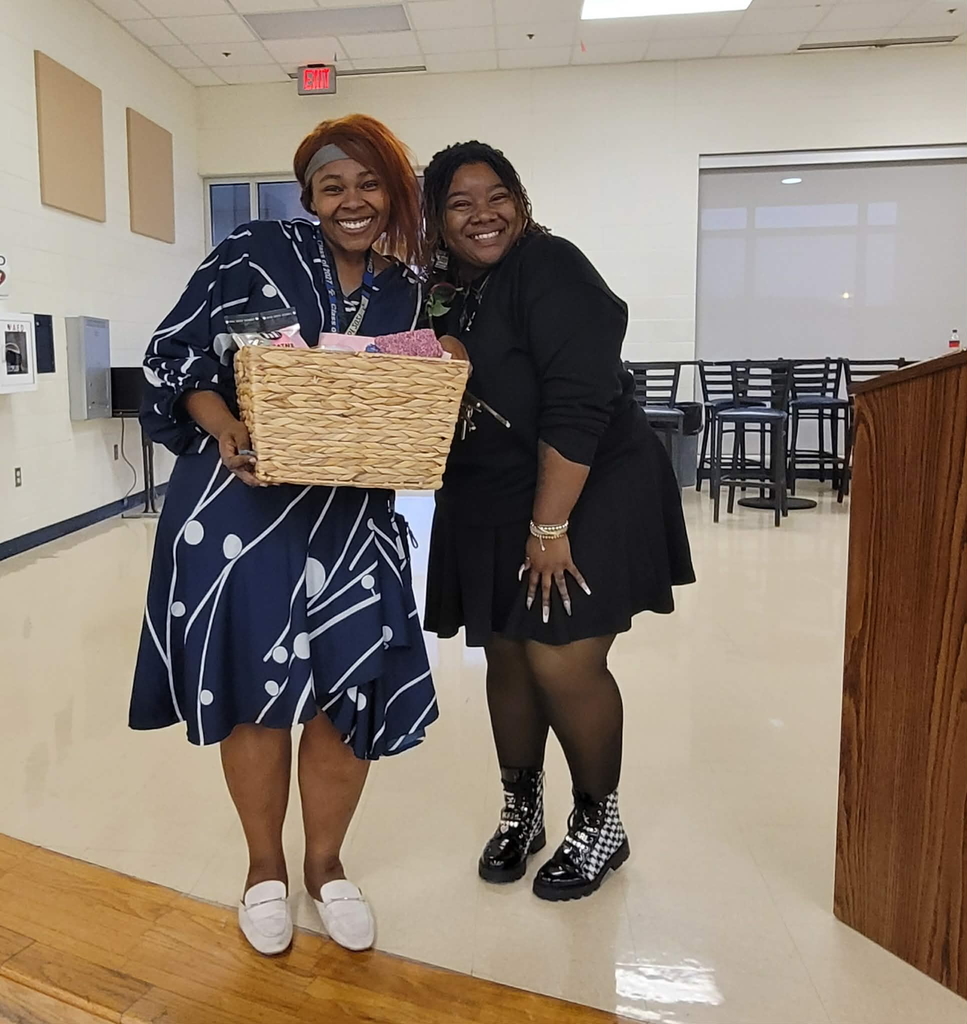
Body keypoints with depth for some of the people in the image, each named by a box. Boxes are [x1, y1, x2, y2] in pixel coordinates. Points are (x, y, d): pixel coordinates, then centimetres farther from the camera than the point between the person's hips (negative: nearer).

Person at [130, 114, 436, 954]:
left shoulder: (410, 296, 7)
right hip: (240, 506, -2)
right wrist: (227, 431, -19)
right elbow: (176, 353, -3)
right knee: (253, 692, 7)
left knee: (350, 693, 3)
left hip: (352, 518, 3)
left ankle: (326, 862, 31)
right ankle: (265, 866, 33)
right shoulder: (257, 252, -2)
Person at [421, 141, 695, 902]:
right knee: (507, 658, 11)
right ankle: (521, 813, 32)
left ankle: (600, 824, 19)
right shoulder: (442, 295, 7)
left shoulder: (549, 268, -14)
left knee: (562, 664, -7)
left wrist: (550, 526, -23)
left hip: (587, 501, -6)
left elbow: (577, 406, -22)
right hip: (490, 509, 7)